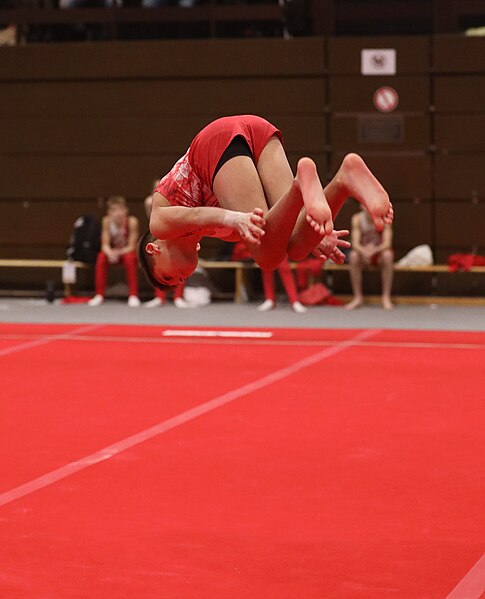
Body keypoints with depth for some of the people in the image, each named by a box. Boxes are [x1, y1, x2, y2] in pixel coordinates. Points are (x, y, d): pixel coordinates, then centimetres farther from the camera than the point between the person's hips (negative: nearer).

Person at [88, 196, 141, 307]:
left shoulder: (132, 221, -24)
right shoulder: (107, 221, -17)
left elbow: (131, 246, -20)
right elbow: (105, 245, -14)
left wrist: (118, 253, -36)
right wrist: (110, 253, -36)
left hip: (127, 252, -2)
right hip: (113, 252, 2)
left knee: (130, 258, -35)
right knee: (101, 258, -28)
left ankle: (133, 295, -27)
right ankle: (99, 295, -21)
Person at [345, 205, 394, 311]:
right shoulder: (357, 218, -12)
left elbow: (387, 243, -22)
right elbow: (355, 244, -19)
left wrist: (374, 250, -42)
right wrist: (363, 251, -41)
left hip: (380, 252, -1)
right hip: (363, 252, 1)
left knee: (388, 255, -34)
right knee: (353, 256, -31)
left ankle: (386, 297, -25)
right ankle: (358, 297, -22)